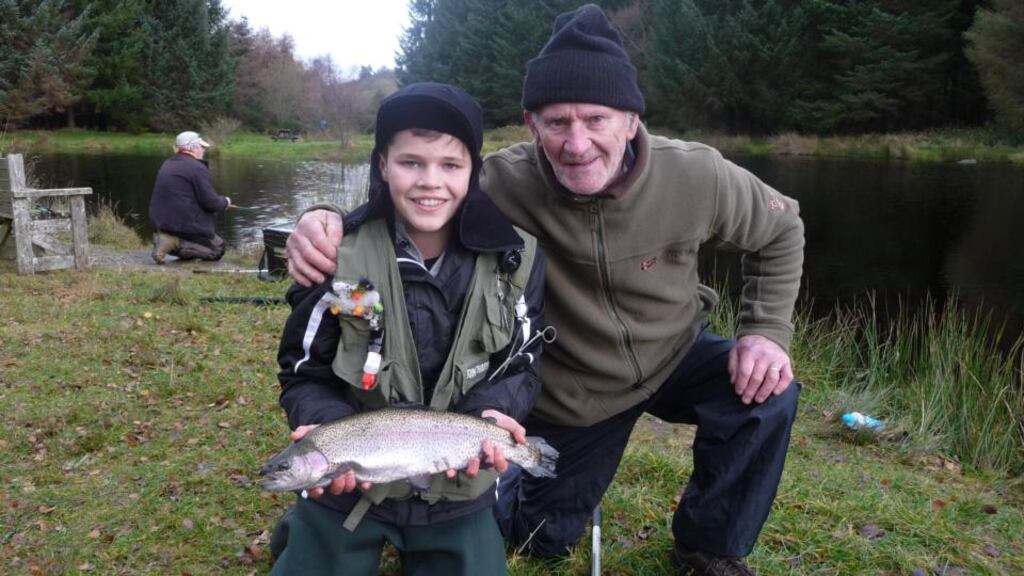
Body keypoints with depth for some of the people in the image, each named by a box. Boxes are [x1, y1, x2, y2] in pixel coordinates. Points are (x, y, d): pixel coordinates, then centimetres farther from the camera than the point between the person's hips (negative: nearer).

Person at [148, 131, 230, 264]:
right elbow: (210, 202, -17)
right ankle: (176, 244, -14)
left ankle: (167, 239, 1)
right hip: (186, 224, -9)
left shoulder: (167, 165, 15)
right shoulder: (197, 168, -13)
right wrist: (225, 202, 6)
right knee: (218, 249, 8)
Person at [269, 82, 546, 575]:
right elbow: (303, 374, -8)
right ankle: (304, 535, 43)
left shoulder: (516, 260, -11)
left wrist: (493, 411, -23)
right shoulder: (341, 256, -16)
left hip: (460, 489, 2)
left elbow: (521, 366, -2)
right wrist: (329, 429, -28)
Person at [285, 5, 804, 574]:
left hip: (674, 357, 1)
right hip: (566, 394, 0)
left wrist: (766, 331, -17)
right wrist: (331, 223, -41)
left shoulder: (696, 176, -24)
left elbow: (781, 230, -5)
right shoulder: (504, 185, -29)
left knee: (767, 394, -26)